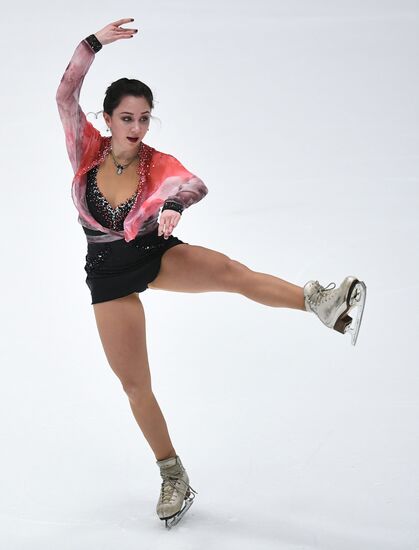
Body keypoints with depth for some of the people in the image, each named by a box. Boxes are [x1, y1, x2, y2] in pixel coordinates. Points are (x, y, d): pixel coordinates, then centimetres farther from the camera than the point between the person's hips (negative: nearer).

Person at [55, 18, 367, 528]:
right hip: (109, 274, 2)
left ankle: (320, 302, -51)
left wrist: (174, 205, -57)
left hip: (157, 254, -1)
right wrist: (94, 42, -33)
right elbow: (65, 95, -24)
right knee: (134, 384, 3)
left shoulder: (157, 163, -12)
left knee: (227, 270, -32)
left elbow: (195, 184, -35)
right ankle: (174, 478, 17)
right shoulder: (87, 149, -9)